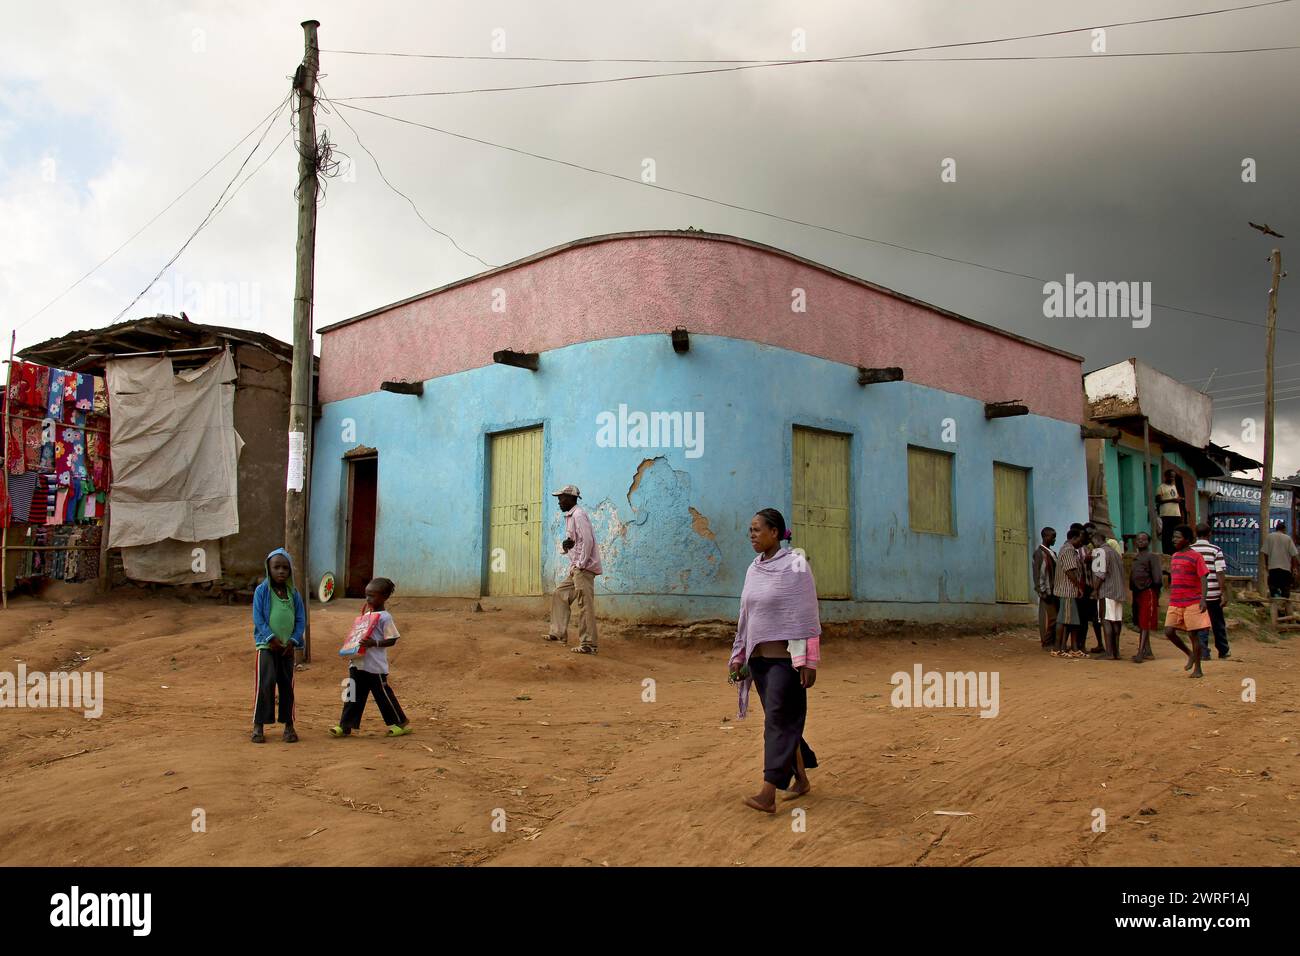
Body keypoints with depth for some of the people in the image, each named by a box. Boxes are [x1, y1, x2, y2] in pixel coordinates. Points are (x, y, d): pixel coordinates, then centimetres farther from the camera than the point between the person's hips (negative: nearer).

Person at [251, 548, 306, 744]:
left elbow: (301, 619, 5)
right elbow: (258, 618, -7)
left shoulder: (294, 593, 5)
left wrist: (293, 641, -7)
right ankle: (258, 726, 0)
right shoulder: (262, 591, -3)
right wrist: (271, 639, -15)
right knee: (265, 684, -9)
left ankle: (289, 725, 16)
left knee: (287, 685, 7)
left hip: (287, 647, 3)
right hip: (266, 645, -3)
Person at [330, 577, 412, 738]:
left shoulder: (384, 617, -12)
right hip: (359, 663, 7)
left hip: (375, 666, -7)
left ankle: (402, 724, 14)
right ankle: (345, 726, 13)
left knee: (383, 695, 2)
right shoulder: (366, 613, 12)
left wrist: (374, 643, -26)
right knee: (354, 695, 8)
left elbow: (392, 639, -15)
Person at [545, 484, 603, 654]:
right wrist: (564, 545, -3)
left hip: (584, 567, -10)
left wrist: (581, 564, -19)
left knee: (585, 605, -9)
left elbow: (588, 541, -21)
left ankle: (588, 644, -8)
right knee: (560, 594, 16)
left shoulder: (578, 515, -12)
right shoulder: (568, 517, 18)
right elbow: (566, 546, 21)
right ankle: (559, 633, 22)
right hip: (575, 567, 10)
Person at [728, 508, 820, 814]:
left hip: (787, 657, -6)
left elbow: (807, 616, -11)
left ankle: (768, 794, -8)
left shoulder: (795, 566, -9)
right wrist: (738, 656, 15)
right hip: (759, 657, 7)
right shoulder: (754, 570, 10)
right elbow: (746, 617, 16)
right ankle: (801, 779, 26)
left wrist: (808, 662, -14)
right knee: (782, 721, 12)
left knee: (779, 720, -7)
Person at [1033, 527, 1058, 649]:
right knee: (1048, 618, -4)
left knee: (1055, 617, 8)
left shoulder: (1052, 553, 15)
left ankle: (1054, 642, 14)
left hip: (1054, 590, 8)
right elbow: (1037, 574, -13)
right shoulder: (1039, 553, -9)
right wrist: (1043, 591, -16)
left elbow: (1055, 571, 16)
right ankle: (1047, 643, 3)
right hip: (1047, 591, -8)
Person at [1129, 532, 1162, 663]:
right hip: (1137, 593, 9)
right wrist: (1133, 589, 11)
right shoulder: (1135, 557, 17)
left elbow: (1157, 578, -14)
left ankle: (1140, 653, -13)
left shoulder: (1152, 556, -8)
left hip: (1148, 592, -9)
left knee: (1145, 624, -9)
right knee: (1140, 624, 12)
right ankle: (1148, 652, 20)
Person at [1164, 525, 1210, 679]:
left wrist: (1203, 599, -22)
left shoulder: (1195, 556, -6)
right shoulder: (1174, 556, 14)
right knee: (1169, 632, -3)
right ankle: (1190, 654, 20)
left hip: (1192, 603, -6)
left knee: (1193, 634, -1)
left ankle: (1197, 669, 10)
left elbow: (1203, 578, -12)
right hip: (1175, 603, 6)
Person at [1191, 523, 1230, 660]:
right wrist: (1224, 593, -8)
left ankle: (1203, 653, 1)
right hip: (1213, 594, -1)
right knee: (1218, 624, 14)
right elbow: (1220, 573, -11)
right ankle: (1223, 652, 25)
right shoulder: (1216, 550, -6)